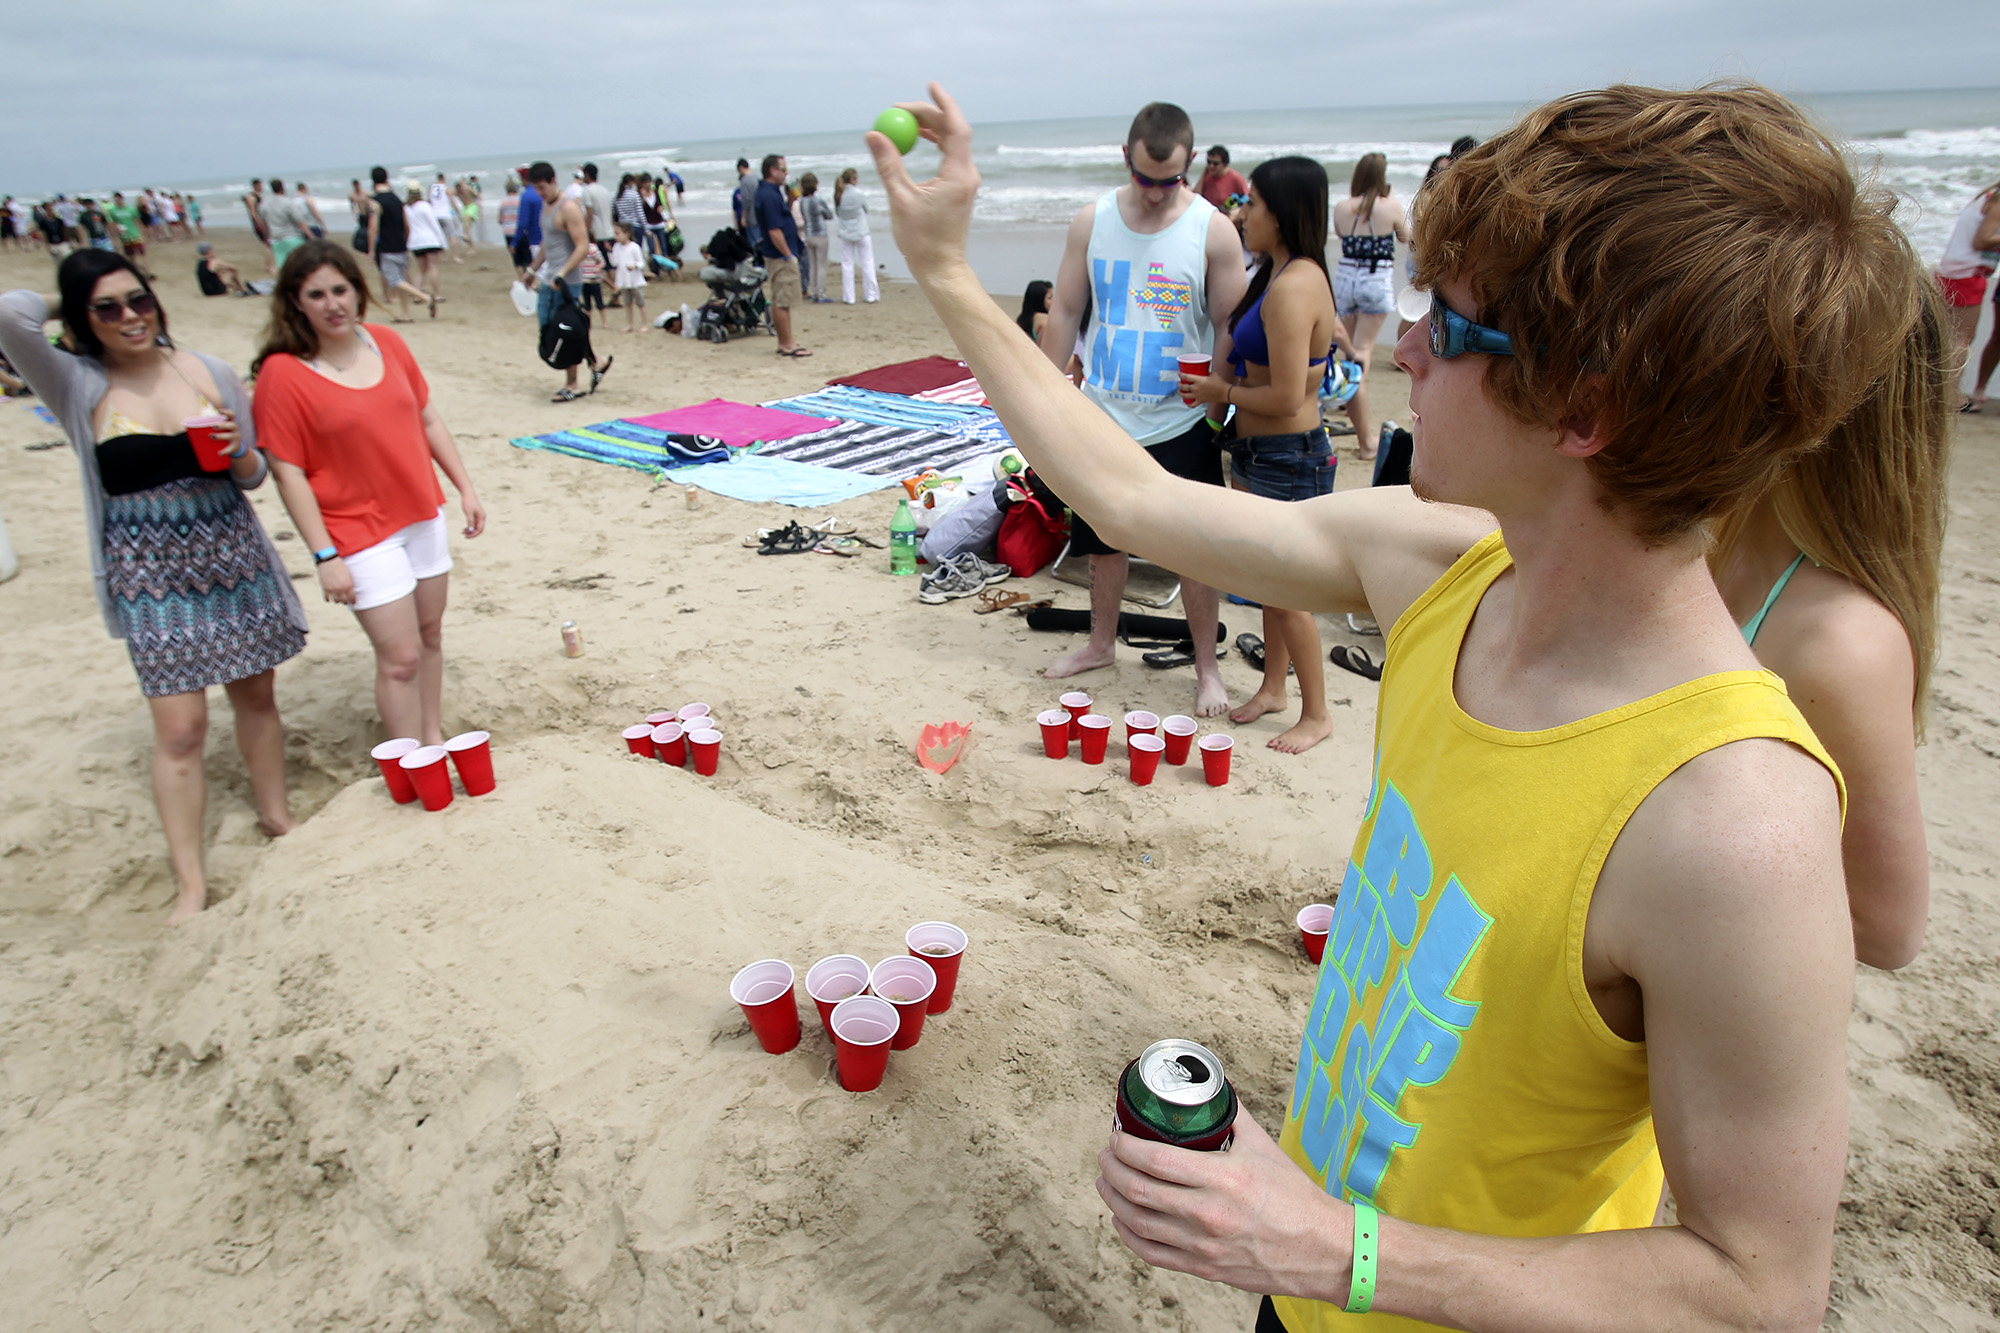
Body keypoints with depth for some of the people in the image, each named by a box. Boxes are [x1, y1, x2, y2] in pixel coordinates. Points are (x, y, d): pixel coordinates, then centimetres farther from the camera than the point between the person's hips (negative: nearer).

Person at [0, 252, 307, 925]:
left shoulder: (209, 373, 3)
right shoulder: (77, 386, -4)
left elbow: (254, 475, 10)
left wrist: (239, 453, -13)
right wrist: (63, 304, -2)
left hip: (233, 556, 3)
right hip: (151, 574, -2)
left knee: (256, 695, 16)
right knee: (180, 729, -3)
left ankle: (277, 816, 37)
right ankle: (190, 883, 9)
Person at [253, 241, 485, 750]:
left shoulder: (386, 341, 2)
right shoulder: (283, 373, -14)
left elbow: (429, 420, 11)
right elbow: (289, 474, -14)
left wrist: (465, 488, 8)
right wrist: (325, 556, -17)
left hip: (423, 515, 6)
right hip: (362, 532, -6)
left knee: (430, 635, 16)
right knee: (400, 657, -5)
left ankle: (434, 737, 33)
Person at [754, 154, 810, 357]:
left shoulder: (765, 192, 13)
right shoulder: (770, 195, -19)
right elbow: (774, 231, -23)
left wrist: (790, 201, 11)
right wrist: (788, 255, -18)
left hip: (774, 255, 11)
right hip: (781, 256, -11)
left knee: (779, 301, 13)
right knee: (783, 302, -5)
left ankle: (784, 342, 20)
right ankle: (788, 344, -1)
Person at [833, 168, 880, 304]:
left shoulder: (838, 195, -4)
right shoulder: (857, 193, -14)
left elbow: (837, 213, 3)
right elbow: (866, 208, 0)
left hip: (845, 234, 3)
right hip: (861, 233, -3)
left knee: (847, 265, 7)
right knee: (867, 264, 6)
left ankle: (848, 297, 6)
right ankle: (871, 295, 9)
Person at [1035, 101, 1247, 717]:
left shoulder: (1213, 231, -7)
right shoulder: (1091, 222, 1)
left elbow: (1231, 329, -4)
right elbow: (1064, 312, 6)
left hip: (1180, 425, -3)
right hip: (1103, 417, 3)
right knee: (1104, 539, 16)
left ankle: (1207, 668, 19)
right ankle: (1101, 643, 36)